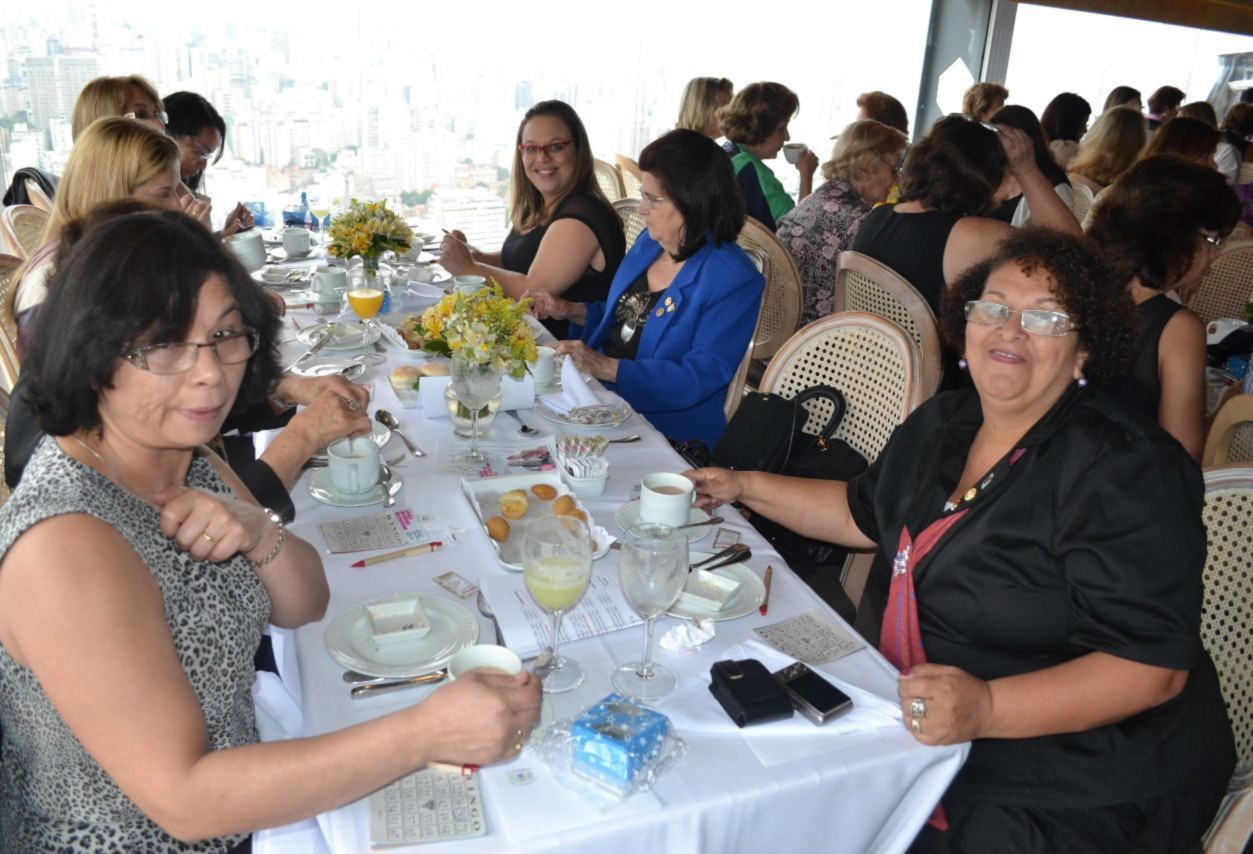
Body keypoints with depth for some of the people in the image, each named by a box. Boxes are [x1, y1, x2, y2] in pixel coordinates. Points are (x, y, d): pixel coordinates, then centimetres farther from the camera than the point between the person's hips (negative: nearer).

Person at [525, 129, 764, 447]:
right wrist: (570, 310, 8)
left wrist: (607, 368, -28)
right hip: (600, 396, 8)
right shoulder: (649, 243, 9)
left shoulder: (734, 281, -17)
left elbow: (698, 379, -23)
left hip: (668, 433, -8)